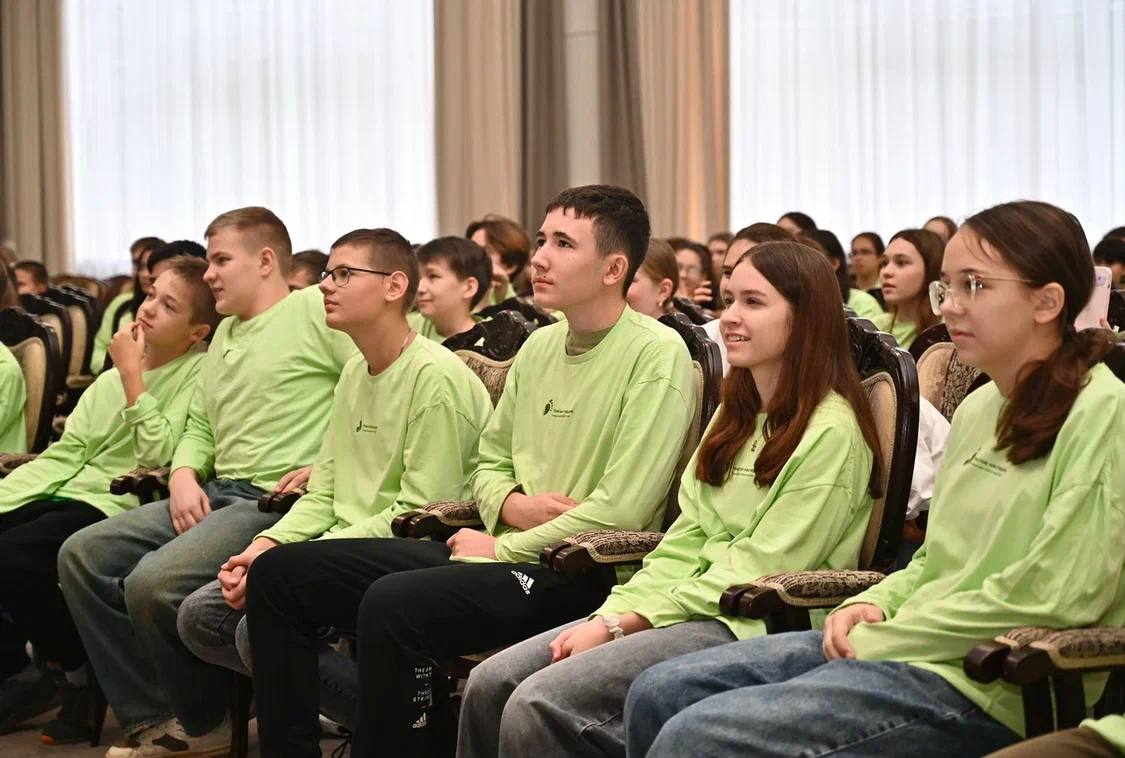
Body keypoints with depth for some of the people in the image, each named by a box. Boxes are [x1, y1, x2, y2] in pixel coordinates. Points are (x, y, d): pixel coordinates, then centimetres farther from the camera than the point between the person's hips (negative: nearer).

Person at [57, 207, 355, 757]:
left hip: (279, 500, -10)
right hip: (217, 493, 10)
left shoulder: (315, 309, -6)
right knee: (82, 555, -1)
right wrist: (184, 474, 4)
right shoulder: (226, 331, 22)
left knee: (152, 583, -27)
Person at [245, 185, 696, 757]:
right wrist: (511, 505, -1)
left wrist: (501, 549, -9)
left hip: (580, 573, -8)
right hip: (504, 550, 9)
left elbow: (621, 510, -17)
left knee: (393, 603, -34)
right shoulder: (539, 346, 14)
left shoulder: (656, 354, -10)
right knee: (278, 572, 0)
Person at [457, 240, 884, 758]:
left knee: (540, 704, -25)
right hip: (692, 606, 8)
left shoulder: (830, 432, -11)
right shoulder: (734, 415, 16)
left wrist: (622, 624, -14)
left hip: (752, 627, -8)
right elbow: (684, 542, 12)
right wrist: (611, 613, -5)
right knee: (490, 684, -9)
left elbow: (758, 573, -15)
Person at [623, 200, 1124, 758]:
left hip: (986, 688, -9)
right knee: (659, 693, 0)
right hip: (896, 641, 9)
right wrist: (872, 606, 1)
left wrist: (881, 638, -13)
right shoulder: (978, 408, 15)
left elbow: (1055, 596, -18)